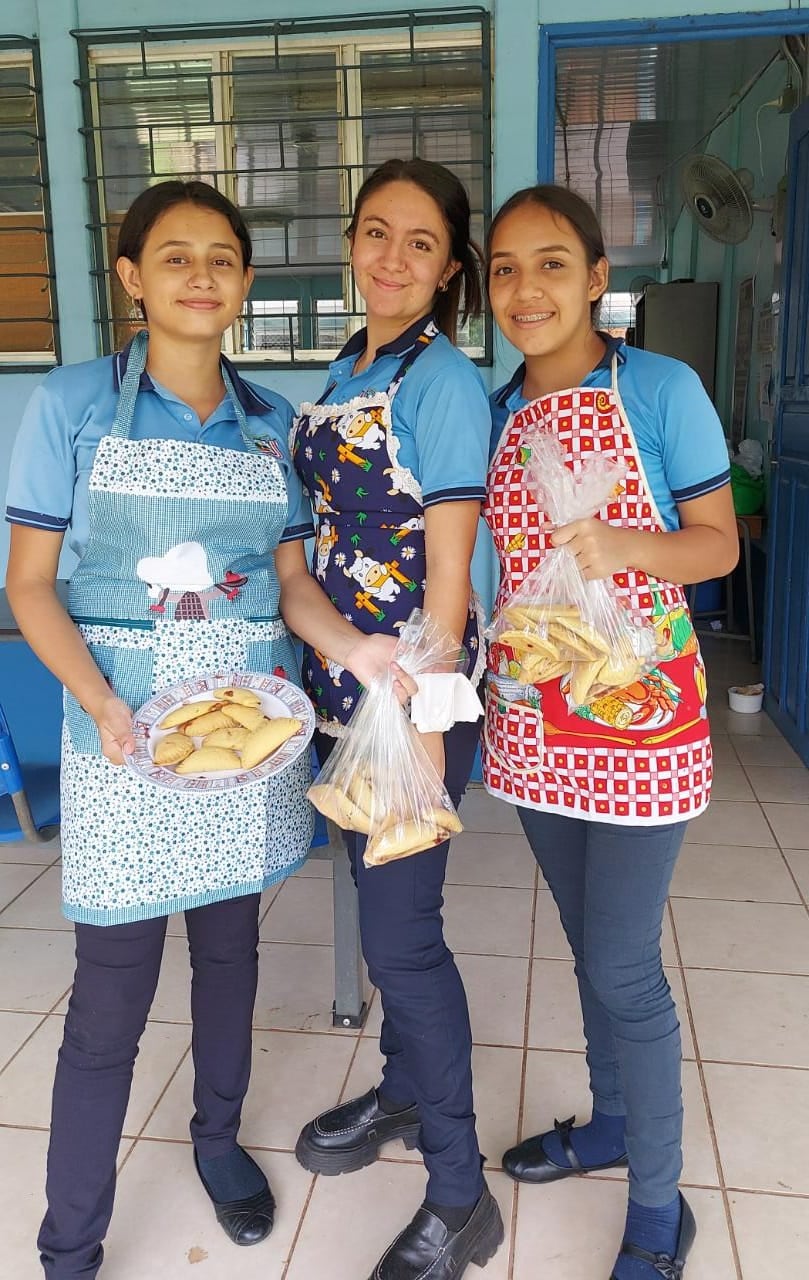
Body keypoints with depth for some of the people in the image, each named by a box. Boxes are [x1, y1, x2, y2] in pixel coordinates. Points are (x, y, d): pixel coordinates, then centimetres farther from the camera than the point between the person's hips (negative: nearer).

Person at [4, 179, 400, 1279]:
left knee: (230, 944, 18)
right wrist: (102, 704, -20)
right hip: (127, 735, -3)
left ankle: (218, 1137, 43)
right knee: (111, 996, 2)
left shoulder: (271, 424, 6)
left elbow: (289, 576, 8)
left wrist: (352, 644, -12)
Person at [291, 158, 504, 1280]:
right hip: (344, 682, 8)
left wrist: (424, 723, -18)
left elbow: (447, 570, -16)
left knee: (399, 930, -2)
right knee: (381, 901, 20)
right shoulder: (342, 373, 12)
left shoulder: (443, 380, -12)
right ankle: (404, 1091, 42)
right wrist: (323, 671, 13)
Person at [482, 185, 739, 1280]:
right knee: (589, 944, 20)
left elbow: (719, 542, -5)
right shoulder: (499, 411, 8)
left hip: (638, 710, -5)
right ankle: (612, 1121, 43)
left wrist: (630, 545, -25)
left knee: (623, 966, 1)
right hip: (534, 715, 6)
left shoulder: (662, 389, -8)